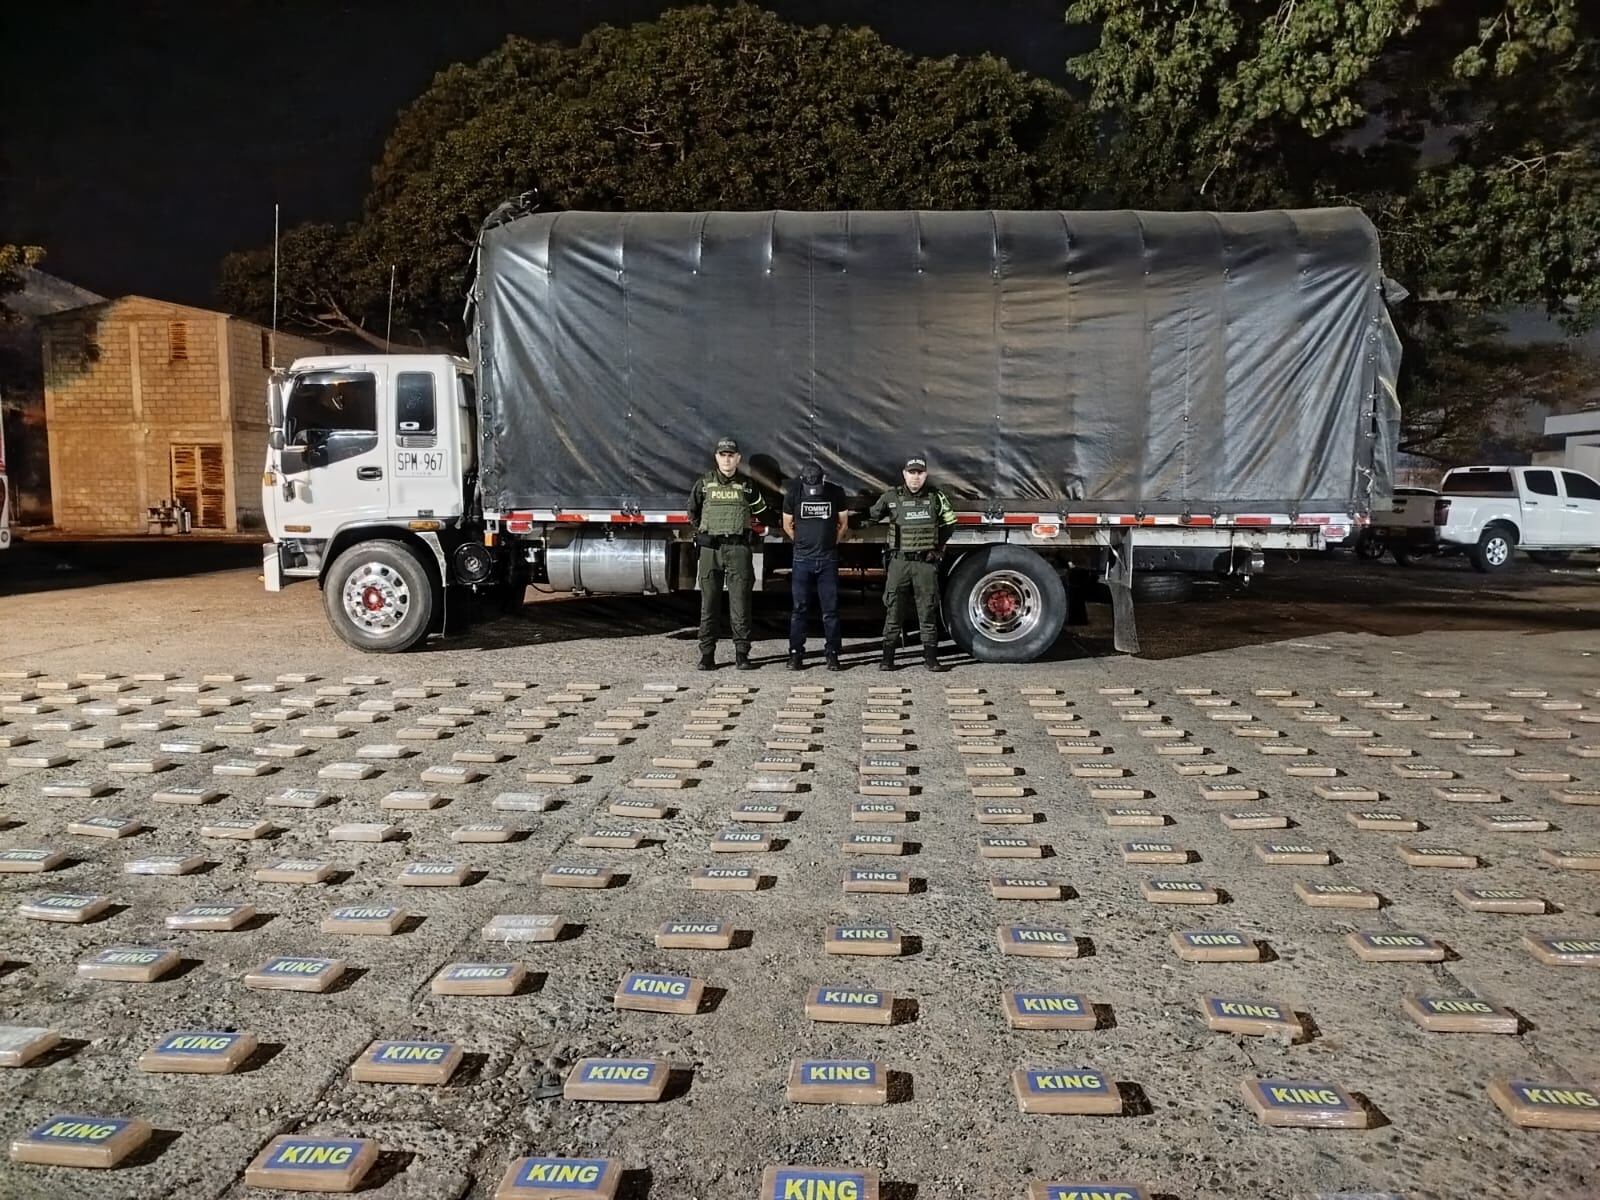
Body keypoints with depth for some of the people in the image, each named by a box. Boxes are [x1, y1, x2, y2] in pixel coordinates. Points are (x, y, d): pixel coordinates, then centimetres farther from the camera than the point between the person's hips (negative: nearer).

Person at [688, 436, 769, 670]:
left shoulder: (747, 485, 6)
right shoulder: (704, 483, 6)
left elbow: (761, 510, 22)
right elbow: (692, 512, 20)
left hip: (738, 548, 0)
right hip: (710, 548, 1)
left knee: (740, 603, -2)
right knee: (708, 603, 2)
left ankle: (741, 654, 3)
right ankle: (707, 654, 7)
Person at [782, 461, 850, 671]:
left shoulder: (836, 492, -2)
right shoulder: (793, 493, -2)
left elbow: (843, 523, 10)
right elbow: (787, 525, 10)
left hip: (828, 559, 0)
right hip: (802, 559, 0)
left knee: (830, 609, 0)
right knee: (799, 609, 1)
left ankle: (832, 654, 7)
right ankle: (795, 654, 6)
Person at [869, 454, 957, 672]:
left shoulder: (936, 497, 4)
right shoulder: (891, 497, 0)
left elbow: (949, 522, 16)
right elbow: (871, 516, 12)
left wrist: (938, 546, 13)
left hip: (926, 562, 1)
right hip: (899, 561, 0)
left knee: (928, 610, 4)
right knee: (893, 609, 1)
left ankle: (930, 657, 11)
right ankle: (888, 657, 7)